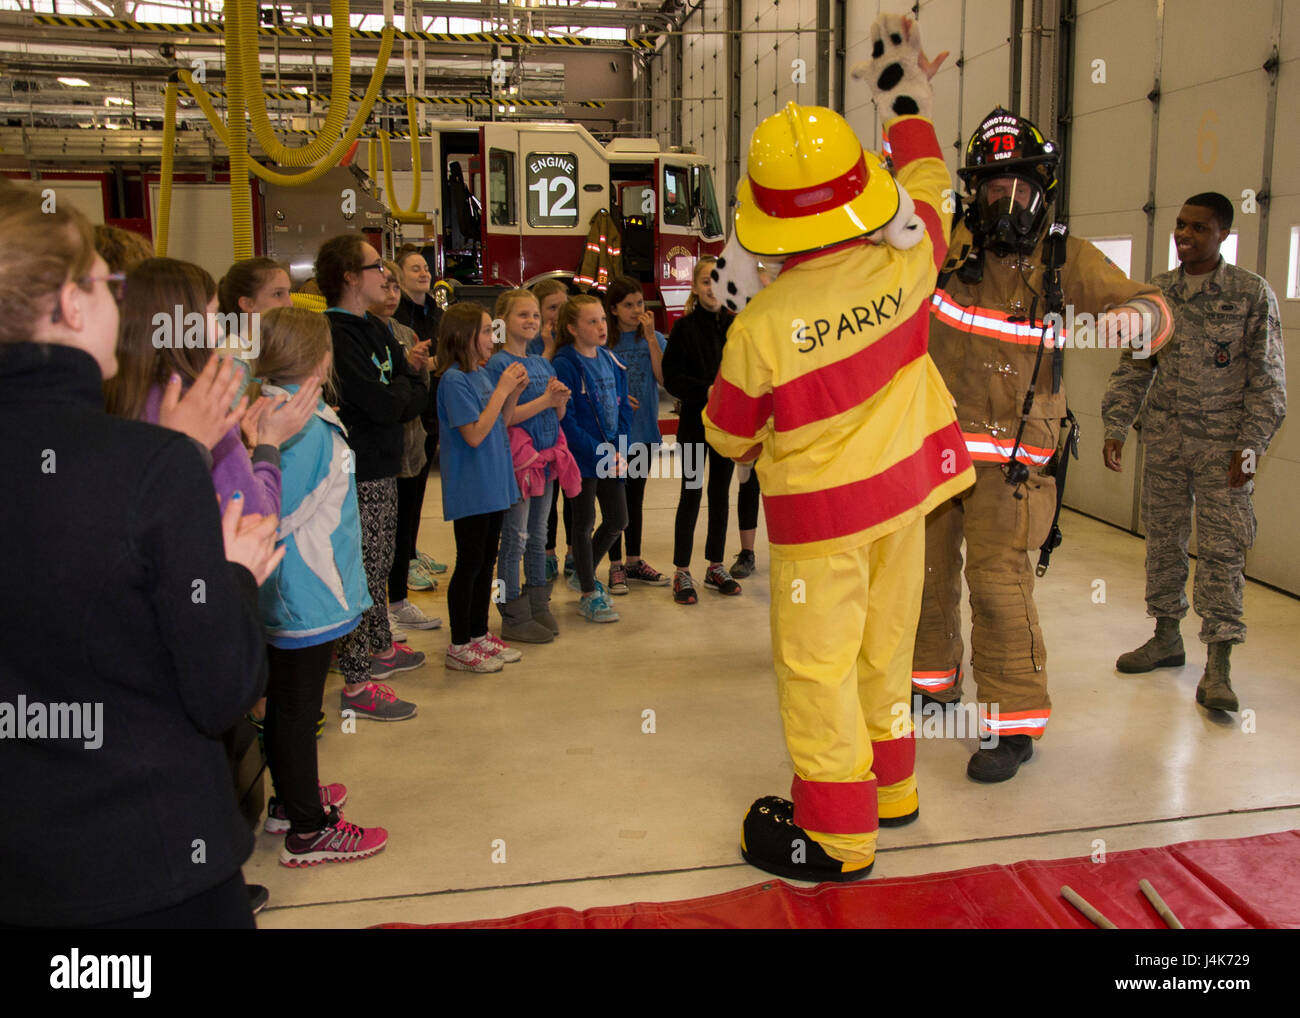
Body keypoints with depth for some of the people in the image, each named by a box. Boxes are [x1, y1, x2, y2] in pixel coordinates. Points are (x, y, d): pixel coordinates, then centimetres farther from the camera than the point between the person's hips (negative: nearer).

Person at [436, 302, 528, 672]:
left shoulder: (483, 374, 8)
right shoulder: (455, 381, -16)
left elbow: (502, 423, 16)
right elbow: (474, 434, -22)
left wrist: (514, 392, 0)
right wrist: (502, 389, -18)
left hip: (493, 483, 9)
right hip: (470, 489, -9)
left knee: (487, 561, 15)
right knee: (469, 564, 0)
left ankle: (479, 635, 27)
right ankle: (459, 645, 11)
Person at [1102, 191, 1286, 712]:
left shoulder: (1253, 294, -4)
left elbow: (1268, 377, -3)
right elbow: (1133, 366, 9)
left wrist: (1251, 444, -9)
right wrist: (1115, 426, 0)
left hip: (1222, 444, -4)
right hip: (1164, 440, 4)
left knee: (1221, 548, -5)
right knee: (1162, 538, 10)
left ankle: (1217, 666, -1)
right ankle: (1166, 637, 26)